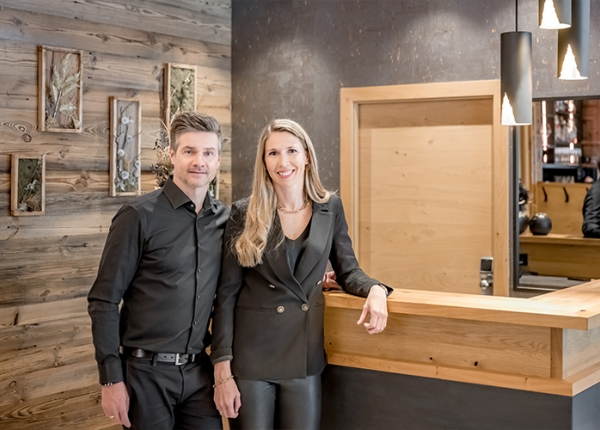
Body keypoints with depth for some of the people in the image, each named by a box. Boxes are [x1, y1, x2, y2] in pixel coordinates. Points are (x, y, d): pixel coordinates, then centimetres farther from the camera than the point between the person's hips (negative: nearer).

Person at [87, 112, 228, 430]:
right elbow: (103, 302, -8)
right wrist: (111, 380, -12)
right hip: (147, 371, -4)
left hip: (200, 370, 4)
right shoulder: (140, 216, -9)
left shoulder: (224, 219, 5)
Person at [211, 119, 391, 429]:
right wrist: (222, 370, -10)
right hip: (251, 356, -2)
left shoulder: (330, 208, 3)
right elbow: (226, 293, -5)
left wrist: (375, 290, -14)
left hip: (305, 356, 2)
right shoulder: (245, 214, -5)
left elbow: (347, 271, 10)